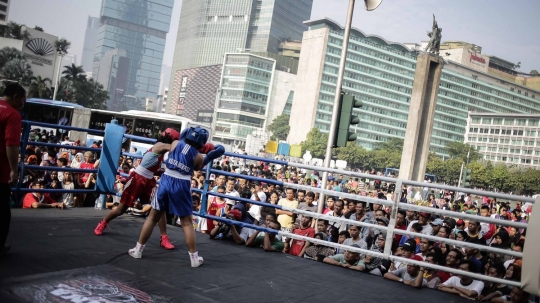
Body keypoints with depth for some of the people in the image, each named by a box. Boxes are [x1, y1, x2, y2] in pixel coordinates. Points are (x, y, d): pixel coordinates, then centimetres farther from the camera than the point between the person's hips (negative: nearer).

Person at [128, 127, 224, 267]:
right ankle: (194, 257, 10)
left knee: (153, 217, 14)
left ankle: (138, 250, 21)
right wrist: (210, 156, 17)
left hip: (166, 182, 2)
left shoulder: (175, 143, 4)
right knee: (187, 222, 7)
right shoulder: (198, 157, -3)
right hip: (182, 186, -2)